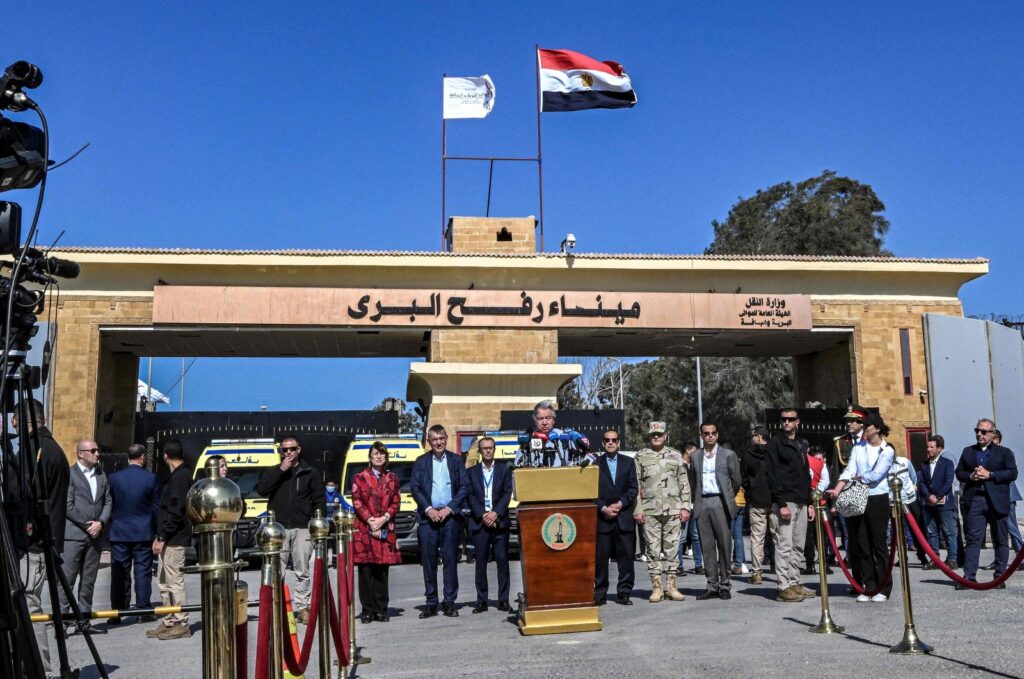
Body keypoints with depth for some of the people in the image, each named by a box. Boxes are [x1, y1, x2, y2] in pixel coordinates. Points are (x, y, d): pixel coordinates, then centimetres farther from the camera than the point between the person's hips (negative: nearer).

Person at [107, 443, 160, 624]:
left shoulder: (114, 478, -3)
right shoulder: (151, 478, -7)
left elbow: (110, 505, 4)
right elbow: (156, 507, -1)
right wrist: (156, 532, 8)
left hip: (119, 533, 1)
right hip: (143, 533, -1)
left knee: (119, 574, 7)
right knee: (143, 573, 5)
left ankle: (117, 613, 10)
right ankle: (143, 609, 6)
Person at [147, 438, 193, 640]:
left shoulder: (180, 477, -15)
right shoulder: (178, 476, 16)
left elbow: (176, 512, -21)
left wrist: (162, 537, -18)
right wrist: (160, 536, 19)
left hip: (175, 540, -10)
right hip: (170, 540, 10)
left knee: (175, 582, -5)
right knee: (164, 582, 15)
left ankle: (181, 625, 2)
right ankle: (170, 622, 23)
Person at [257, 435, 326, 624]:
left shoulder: (310, 473, 11)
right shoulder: (272, 472, 13)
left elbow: (319, 500, 8)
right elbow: (261, 489, -5)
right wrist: (280, 470, -8)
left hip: (302, 528, 0)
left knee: (302, 571, 1)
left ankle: (302, 608, 7)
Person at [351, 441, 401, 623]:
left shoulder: (392, 478, 14)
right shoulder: (360, 477, 7)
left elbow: (396, 503, 8)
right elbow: (356, 502, -1)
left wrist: (383, 519, -7)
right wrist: (370, 520, -12)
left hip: (385, 529, 2)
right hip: (364, 529, -2)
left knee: (382, 570, 4)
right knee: (366, 570, -2)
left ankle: (381, 610, 10)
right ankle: (368, 610, 4)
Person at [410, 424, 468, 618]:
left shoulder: (456, 460, 8)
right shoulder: (420, 462, 8)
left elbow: (464, 487, 2)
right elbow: (414, 488, 2)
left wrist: (448, 509, -8)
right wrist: (429, 509, -9)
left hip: (450, 516, 0)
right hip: (428, 517, 0)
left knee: (450, 559, 0)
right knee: (428, 560, 2)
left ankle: (449, 602, 7)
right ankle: (431, 603, 9)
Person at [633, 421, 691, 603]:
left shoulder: (676, 456, 9)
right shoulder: (640, 456, 6)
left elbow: (684, 483, 8)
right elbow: (635, 485, 4)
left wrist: (685, 506, 0)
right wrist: (637, 509, -3)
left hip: (673, 510, 1)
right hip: (650, 511, -1)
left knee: (672, 548, 4)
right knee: (653, 549, 1)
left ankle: (671, 586, 13)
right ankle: (656, 588, 8)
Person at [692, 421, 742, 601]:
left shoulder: (728, 455, 4)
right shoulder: (696, 456, 12)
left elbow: (736, 480, 8)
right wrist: (696, 500, 9)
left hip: (720, 502, -2)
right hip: (702, 503, 3)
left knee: (724, 544, -1)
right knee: (707, 546, 4)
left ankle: (724, 585, 8)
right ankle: (712, 586, 9)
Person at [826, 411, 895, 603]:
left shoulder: (887, 450, -1)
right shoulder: (858, 447, 11)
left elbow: (875, 475, -12)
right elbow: (849, 470, -1)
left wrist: (858, 477, 1)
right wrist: (838, 488, -15)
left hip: (877, 499, -4)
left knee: (879, 544, -1)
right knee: (862, 545, 6)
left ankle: (883, 589, 7)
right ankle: (868, 587, 13)